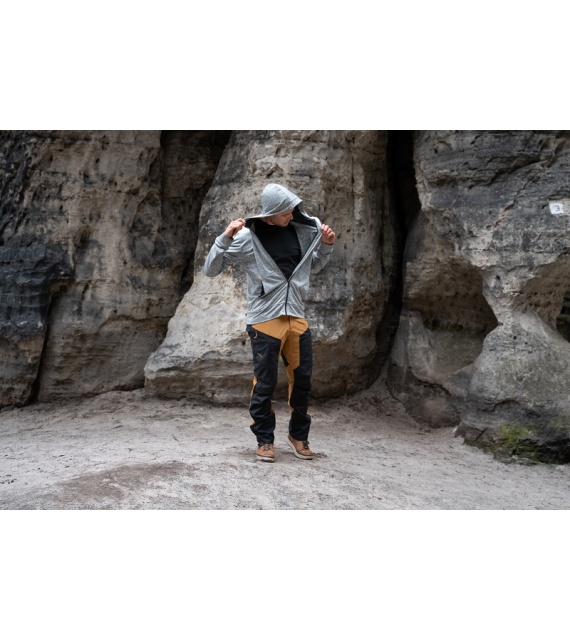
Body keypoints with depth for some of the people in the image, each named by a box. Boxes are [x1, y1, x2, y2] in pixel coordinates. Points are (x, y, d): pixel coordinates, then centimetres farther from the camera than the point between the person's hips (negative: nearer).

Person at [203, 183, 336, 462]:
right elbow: (211, 270, -7)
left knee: (302, 379, 10)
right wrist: (225, 238, -20)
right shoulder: (248, 237, -9)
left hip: (296, 317, 4)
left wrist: (326, 246, 4)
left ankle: (298, 435, 29)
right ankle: (264, 439, 20)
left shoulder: (303, 230, 4)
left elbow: (314, 266, 22)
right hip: (265, 319, -4)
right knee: (265, 383, 3)